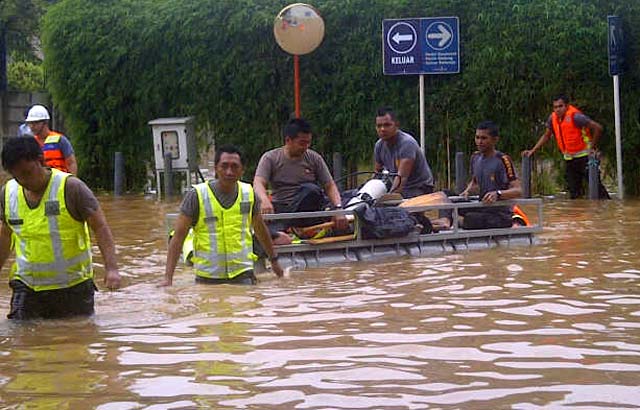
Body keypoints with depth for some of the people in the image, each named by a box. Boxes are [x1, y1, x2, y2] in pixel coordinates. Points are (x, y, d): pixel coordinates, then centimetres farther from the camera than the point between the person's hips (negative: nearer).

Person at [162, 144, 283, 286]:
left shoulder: (249, 194, 4)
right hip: (207, 278, -2)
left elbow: (260, 229, 21)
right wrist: (168, 277, -12)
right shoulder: (197, 195, -6)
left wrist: (274, 260, 31)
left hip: (243, 276, 2)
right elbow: (178, 236, -6)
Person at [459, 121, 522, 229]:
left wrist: (497, 194, -35)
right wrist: (468, 191, 6)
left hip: (501, 214, -7)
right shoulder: (475, 158, 9)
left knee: (470, 219, -31)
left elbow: (517, 191, -18)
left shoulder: (503, 160, -12)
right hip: (482, 210, 7)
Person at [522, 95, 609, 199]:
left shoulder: (575, 116, -21)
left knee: (596, 185, -9)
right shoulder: (553, 118, 0)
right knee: (574, 193, 9)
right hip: (569, 159, 7)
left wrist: (593, 147, -17)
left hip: (585, 156, -7)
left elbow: (597, 128, -22)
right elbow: (546, 136, 16)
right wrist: (532, 150, 9)